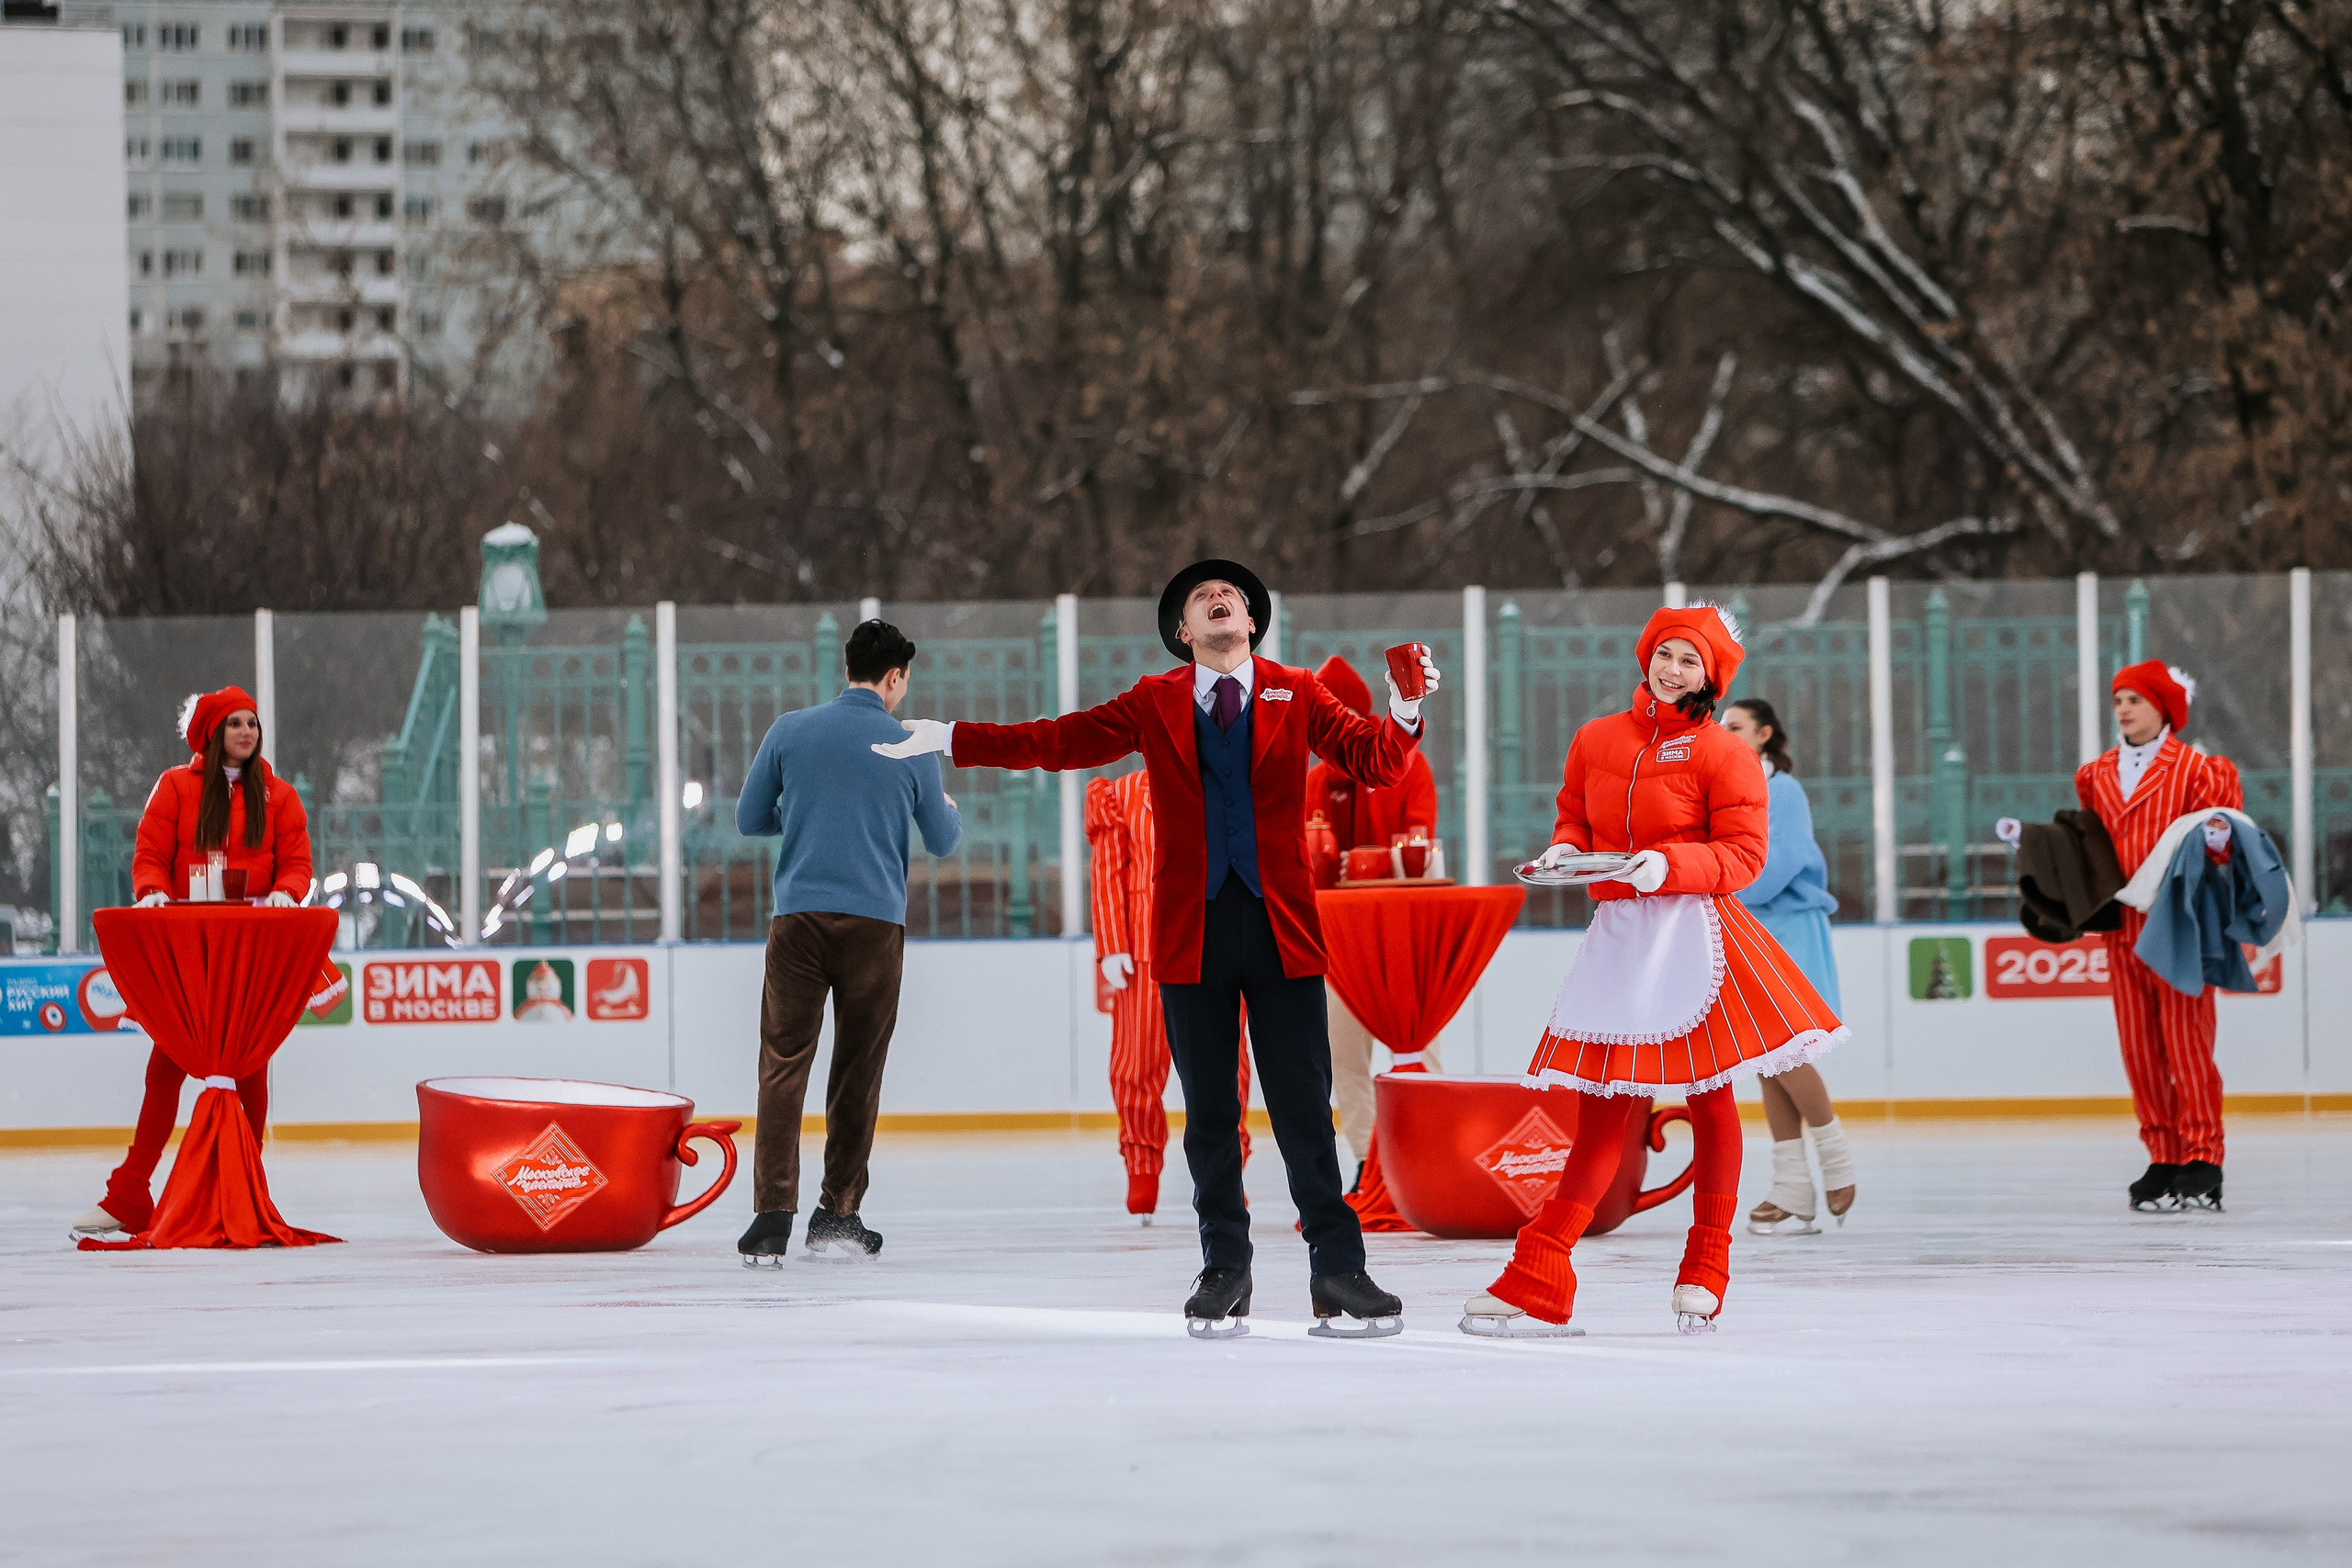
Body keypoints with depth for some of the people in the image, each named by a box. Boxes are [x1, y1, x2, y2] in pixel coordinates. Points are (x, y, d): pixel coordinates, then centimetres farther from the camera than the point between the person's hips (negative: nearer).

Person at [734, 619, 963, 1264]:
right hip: (875, 922, 0)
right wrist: (953, 811, 37)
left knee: (784, 1066, -1)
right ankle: (837, 1212, 14)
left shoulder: (790, 732, 3)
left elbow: (748, 819, 12)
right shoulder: (912, 749, 2)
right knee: (858, 1071, 11)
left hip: (799, 918, 0)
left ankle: (772, 1217, -12)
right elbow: (942, 842, 14)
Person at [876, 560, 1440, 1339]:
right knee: (1209, 1113, 5)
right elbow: (1060, 741, 6)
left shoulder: (1296, 696, 8)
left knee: (1304, 1109, -3)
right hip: (1192, 928, 1)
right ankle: (1224, 1271, 13)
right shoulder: (1155, 704, 10)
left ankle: (1337, 1270, 1)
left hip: (1281, 925, -1)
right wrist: (951, 741, 0)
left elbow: (1372, 760, -3)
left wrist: (1404, 713, -24)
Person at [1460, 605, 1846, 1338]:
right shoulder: (1596, 741, 11)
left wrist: (1669, 865, -20)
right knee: (1601, 1106, 1)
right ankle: (1540, 1282, -4)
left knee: (1709, 1097, 2)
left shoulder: (1722, 754, -2)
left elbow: (1744, 853, -6)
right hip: (1618, 934, 3)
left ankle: (1705, 1273, 12)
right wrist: (1564, 848, -2)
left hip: (1692, 932, -3)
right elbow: (1574, 816, 21)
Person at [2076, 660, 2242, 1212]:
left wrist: (2217, 840, -27)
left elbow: (2218, 845, -5)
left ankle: (2202, 1162, -2)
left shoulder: (2197, 771, -2)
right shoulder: (2097, 777, 15)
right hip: (2123, 932, 6)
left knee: (2186, 1044, -6)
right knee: (2138, 1049, 6)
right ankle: (2164, 1160, 12)